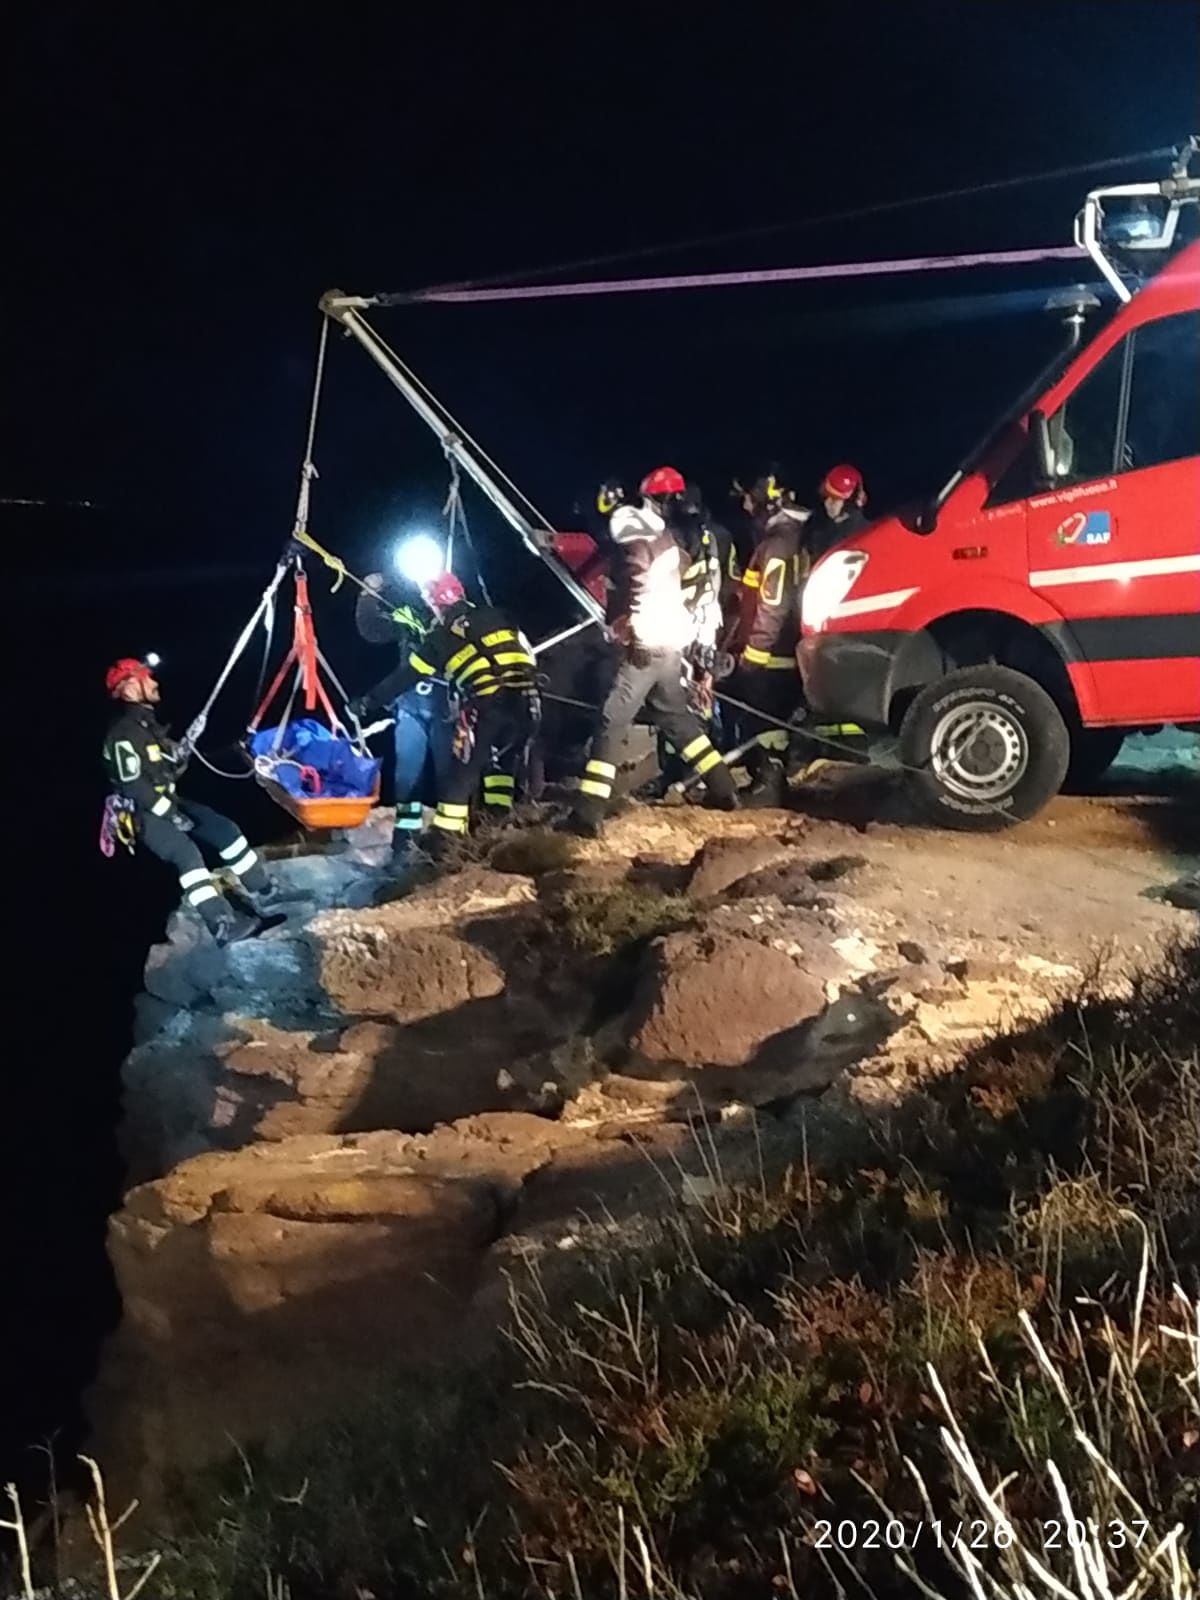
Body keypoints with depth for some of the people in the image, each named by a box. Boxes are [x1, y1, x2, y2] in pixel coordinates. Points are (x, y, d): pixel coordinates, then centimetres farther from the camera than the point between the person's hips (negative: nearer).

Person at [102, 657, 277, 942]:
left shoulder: (149, 723, 13)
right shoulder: (124, 734, -18)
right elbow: (133, 785, -24)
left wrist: (182, 753, -3)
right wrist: (170, 813, -21)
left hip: (168, 802, 9)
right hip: (144, 814, -9)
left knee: (225, 829, -1)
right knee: (186, 852, -29)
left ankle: (266, 899, 2)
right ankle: (224, 927, -35)